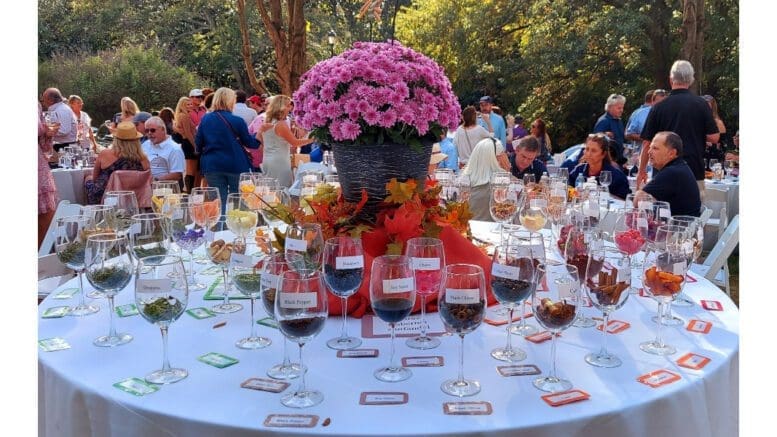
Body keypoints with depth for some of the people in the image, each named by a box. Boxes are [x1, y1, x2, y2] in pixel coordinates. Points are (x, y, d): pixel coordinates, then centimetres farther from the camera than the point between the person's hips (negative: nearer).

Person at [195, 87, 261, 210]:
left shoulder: (205, 119, 1)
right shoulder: (237, 121, -8)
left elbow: (198, 145, 6)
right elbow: (250, 143, 2)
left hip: (212, 165, 2)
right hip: (235, 165, -2)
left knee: (219, 201, 6)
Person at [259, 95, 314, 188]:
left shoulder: (264, 124, 10)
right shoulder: (281, 125, -14)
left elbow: (259, 144, 17)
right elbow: (295, 142, -9)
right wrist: (311, 139, 1)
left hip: (266, 162, 9)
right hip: (279, 162, -9)